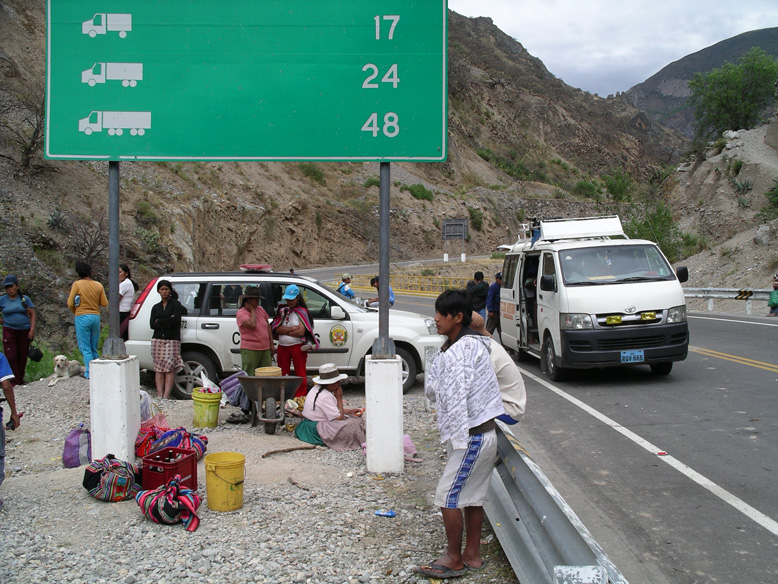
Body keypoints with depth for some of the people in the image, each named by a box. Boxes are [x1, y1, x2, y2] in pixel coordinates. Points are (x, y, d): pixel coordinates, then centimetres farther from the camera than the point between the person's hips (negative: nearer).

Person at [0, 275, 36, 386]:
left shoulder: (25, 299, 4)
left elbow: (33, 315, 3)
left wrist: (32, 330, -6)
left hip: (24, 331, 1)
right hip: (9, 331, -1)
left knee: (22, 357, 3)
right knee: (11, 357, -9)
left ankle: (20, 379, 14)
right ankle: (14, 380, -3)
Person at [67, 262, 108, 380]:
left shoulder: (77, 284, -6)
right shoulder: (99, 285, 4)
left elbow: (70, 304, -7)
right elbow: (104, 303, 6)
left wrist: (76, 312, 12)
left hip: (82, 317, -4)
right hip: (96, 317, 4)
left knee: (85, 348, 0)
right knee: (93, 347, 15)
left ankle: (90, 373, -4)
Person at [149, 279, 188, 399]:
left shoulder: (176, 304, 6)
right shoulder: (156, 307, 18)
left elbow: (176, 319, -12)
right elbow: (152, 324, 4)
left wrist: (159, 321, -3)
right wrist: (167, 323, -8)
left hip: (172, 340, -4)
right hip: (158, 340, 4)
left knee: (169, 367, -11)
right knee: (159, 368, -3)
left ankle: (166, 396, -16)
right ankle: (159, 395, -4)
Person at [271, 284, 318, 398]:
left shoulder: (302, 312, -1)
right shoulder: (281, 310, 9)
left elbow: (301, 332, -12)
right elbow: (276, 329, -3)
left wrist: (284, 331, -8)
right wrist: (292, 328, -15)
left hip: (298, 347, -4)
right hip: (282, 347, 4)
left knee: (300, 373, -2)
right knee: (283, 373, 8)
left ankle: (299, 397, 2)